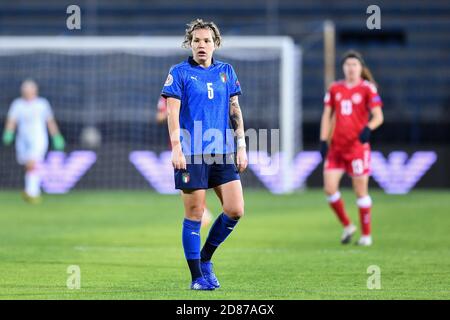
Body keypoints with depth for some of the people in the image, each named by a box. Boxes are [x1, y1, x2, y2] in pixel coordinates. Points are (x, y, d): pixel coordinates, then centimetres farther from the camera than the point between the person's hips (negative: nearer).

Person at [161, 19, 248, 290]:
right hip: (191, 154, -4)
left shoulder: (226, 71, 12)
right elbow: (173, 113, -6)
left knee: (235, 210, -4)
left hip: (223, 153, 4)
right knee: (195, 215, -2)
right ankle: (198, 277, 8)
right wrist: (176, 148, -15)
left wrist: (241, 147, 8)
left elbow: (235, 111, 13)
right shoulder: (180, 72, 0)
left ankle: (205, 258, 17)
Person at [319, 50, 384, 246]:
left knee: (361, 191, -1)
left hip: (357, 146, -4)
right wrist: (323, 140, 4)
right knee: (329, 188, -4)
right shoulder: (334, 89, 10)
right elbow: (327, 115, 13)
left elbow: (378, 116, -7)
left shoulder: (367, 89, -2)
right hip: (336, 147, 4)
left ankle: (366, 234, 10)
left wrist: (368, 128, -27)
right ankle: (347, 226, 16)